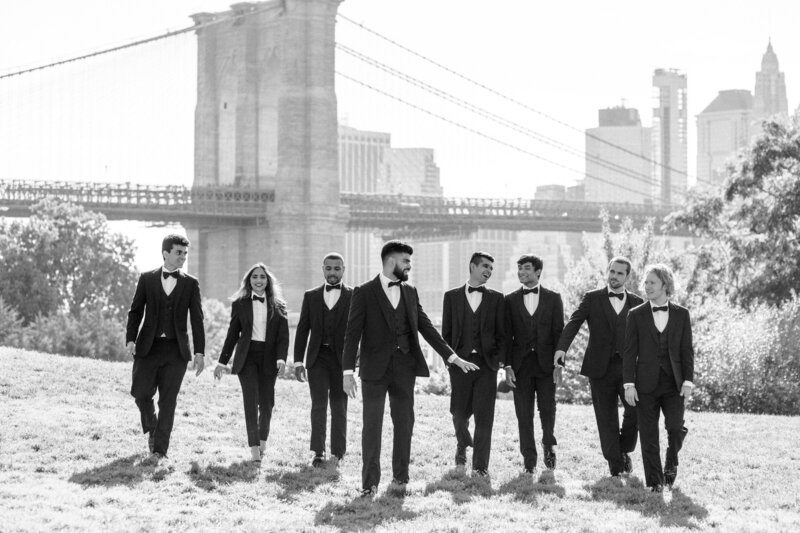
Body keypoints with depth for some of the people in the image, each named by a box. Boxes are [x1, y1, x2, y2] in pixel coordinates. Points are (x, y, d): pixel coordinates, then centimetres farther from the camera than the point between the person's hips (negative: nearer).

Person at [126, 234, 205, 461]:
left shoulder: (191, 284, 6)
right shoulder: (147, 279, 6)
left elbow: (197, 319, 5)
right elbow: (135, 311, 5)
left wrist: (199, 352, -2)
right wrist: (131, 339, -10)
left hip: (176, 349, 0)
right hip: (148, 346, 0)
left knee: (168, 400, -2)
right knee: (140, 392, -4)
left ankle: (160, 449, 3)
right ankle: (151, 428, 25)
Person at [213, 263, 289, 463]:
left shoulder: (277, 306, 6)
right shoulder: (240, 304, 7)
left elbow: (283, 336, 2)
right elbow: (232, 334, 10)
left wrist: (281, 357, -13)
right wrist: (222, 361, 9)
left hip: (268, 358, 1)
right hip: (247, 356, -1)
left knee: (266, 402, 5)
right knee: (251, 399, -13)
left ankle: (262, 441, 29)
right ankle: (254, 449, -17)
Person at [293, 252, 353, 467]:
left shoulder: (353, 296, 3)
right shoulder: (311, 296, 9)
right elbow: (302, 330, 10)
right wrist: (298, 361, 3)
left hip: (341, 359, -1)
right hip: (317, 357, 1)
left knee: (339, 406, 5)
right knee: (319, 404, -7)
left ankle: (338, 453, 12)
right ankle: (318, 452, -7)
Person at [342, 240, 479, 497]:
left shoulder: (410, 292, 11)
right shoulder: (364, 293, -3)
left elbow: (426, 327, 13)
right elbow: (352, 334, -6)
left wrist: (453, 357, 8)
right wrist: (348, 371, -13)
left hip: (404, 367, 4)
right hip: (375, 368, -4)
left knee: (405, 423, 7)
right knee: (372, 425, -3)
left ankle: (401, 477, 17)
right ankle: (370, 483, 0)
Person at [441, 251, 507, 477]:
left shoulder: (496, 298, 9)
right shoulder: (452, 296, 8)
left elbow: (502, 333, 8)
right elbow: (446, 331, 9)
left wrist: (499, 359, -2)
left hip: (486, 363, 0)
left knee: (484, 416, -5)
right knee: (459, 412, 5)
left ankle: (480, 465, -2)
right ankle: (462, 445, 36)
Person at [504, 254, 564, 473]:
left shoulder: (553, 298, 6)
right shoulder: (510, 300, 8)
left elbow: (559, 332, 3)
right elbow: (507, 335, 5)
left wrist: (558, 363, -6)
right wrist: (508, 365, -3)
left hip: (545, 363, -1)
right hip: (521, 364, 1)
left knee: (547, 408, -3)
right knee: (524, 414, 0)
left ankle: (549, 444, 23)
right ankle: (529, 460, 5)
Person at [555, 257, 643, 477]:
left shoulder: (636, 303, 11)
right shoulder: (592, 299, 6)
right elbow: (574, 322, -7)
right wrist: (562, 347, -24)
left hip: (628, 366, 1)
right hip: (601, 367, -1)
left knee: (636, 408, -15)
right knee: (606, 417, 2)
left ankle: (624, 449, 9)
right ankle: (615, 463, 10)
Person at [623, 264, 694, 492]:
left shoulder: (681, 314, 6)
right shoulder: (636, 315, 4)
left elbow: (687, 351, 5)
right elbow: (629, 352, 2)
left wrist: (688, 381, -4)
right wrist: (629, 384, -6)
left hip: (674, 384, 0)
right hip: (646, 384, 0)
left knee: (676, 427, -11)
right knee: (648, 435, -1)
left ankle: (671, 463, 19)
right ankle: (655, 481, 8)